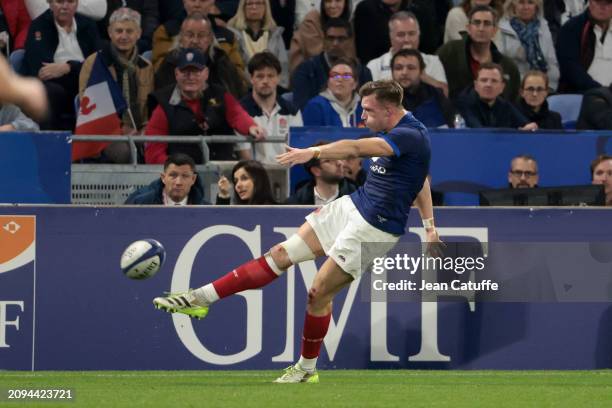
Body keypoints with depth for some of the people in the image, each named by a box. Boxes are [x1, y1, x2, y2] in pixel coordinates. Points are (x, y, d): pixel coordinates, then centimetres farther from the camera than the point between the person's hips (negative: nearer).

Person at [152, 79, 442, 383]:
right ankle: (201, 298, 2)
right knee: (282, 254, 2)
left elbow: (358, 148, -37)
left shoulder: (411, 136, -22)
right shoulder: (393, 132, 10)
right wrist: (429, 223, 28)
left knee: (319, 292, -5)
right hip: (353, 206, 9)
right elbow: (420, 178, 24)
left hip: (376, 227, -9)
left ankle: (307, 369, 15)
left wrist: (313, 152, -46)